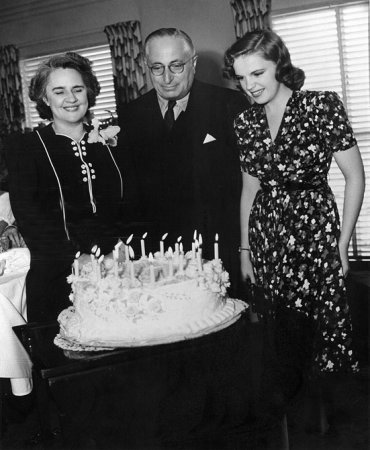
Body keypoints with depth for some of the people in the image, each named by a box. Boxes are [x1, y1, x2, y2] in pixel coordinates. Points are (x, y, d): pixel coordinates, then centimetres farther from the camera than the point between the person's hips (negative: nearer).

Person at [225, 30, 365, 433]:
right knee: (281, 331, 10)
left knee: (326, 329, -2)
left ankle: (329, 415, 21)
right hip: (266, 236, 4)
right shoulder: (245, 123, 5)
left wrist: (342, 244, -7)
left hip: (316, 232, -4)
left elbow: (355, 177, -5)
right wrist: (245, 249, 12)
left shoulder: (323, 106, -9)